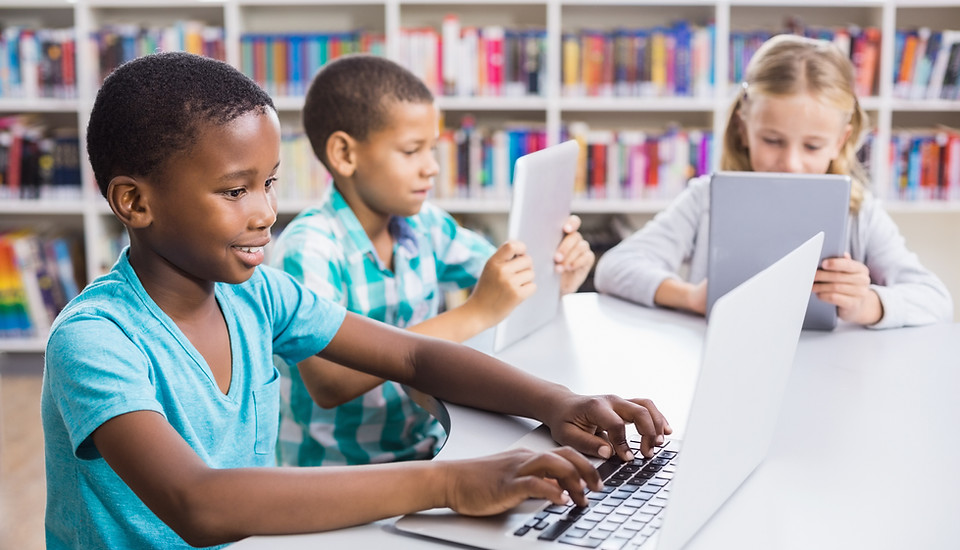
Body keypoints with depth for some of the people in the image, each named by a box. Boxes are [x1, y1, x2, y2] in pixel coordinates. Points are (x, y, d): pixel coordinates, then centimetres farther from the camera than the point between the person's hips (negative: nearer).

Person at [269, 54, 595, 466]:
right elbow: (326, 384, -31)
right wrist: (474, 315, -33)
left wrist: (557, 278, -12)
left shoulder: (426, 225, 3)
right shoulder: (306, 250, -18)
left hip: (427, 448, 7)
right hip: (338, 475, -6)